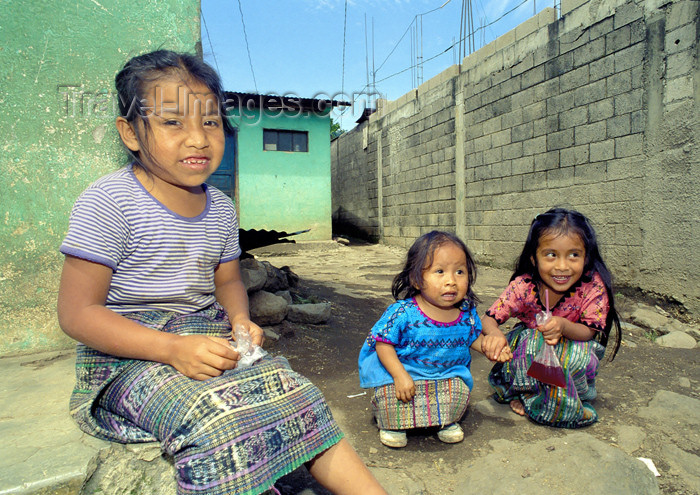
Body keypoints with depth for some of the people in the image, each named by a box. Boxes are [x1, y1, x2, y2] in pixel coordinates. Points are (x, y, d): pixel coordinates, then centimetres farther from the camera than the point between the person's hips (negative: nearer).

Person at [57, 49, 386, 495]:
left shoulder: (221, 208, 7)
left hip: (208, 344, 6)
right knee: (215, 416, -34)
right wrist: (173, 348, -27)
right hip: (130, 355, -5)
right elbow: (77, 313, -15)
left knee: (292, 390, -15)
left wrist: (241, 320, -6)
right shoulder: (108, 203, -13)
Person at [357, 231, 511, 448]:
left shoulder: (467, 313, -6)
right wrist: (400, 375, -26)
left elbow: (475, 338, 13)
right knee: (391, 393, -26)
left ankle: (446, 421, 14)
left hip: (449, 375, 4)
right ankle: (393, 424, 8)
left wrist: (491, 343, -8)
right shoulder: (402, 312, -22)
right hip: (405, 370, -3)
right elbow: (384, 344, -17)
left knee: (459, 390, -20)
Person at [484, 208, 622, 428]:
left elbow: (589, 332, -20)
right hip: (530, 350, 0)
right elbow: (490, 318, -20)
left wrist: (564, 325, -44)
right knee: (530, 341, -32)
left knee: (581, 356, -32)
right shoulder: (523, 286, -24)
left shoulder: (593, 286, -24)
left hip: (573, 351, 0)